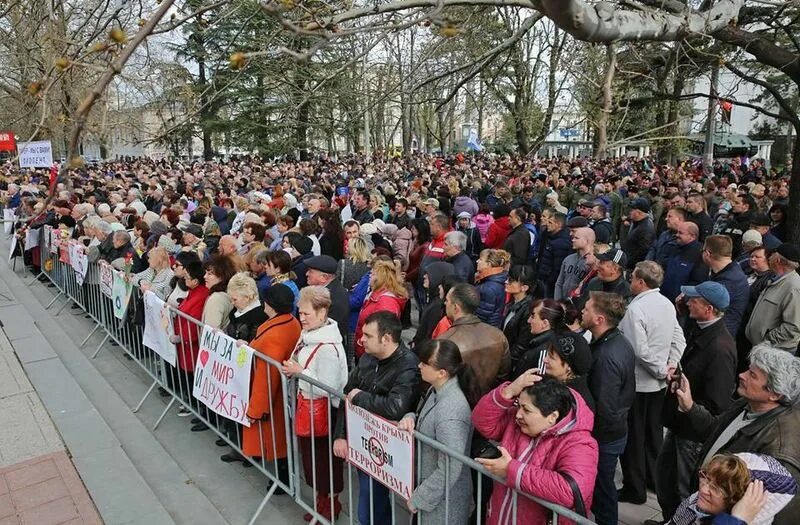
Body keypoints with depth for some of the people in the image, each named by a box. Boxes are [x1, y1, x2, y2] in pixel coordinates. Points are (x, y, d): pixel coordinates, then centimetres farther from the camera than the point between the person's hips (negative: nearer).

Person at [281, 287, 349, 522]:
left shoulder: (328, 347, -27)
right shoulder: (308, 334, 0)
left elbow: (328, 388, -26)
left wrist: (300, 372, -26)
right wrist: (291, 370, 1)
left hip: (322, 410, -9)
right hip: (306, 404, 9)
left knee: (324, 457, 11)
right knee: (310, 454, 22)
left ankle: (331, 502, 32)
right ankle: (321, 497, 41)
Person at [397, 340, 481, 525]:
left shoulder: (451, 413, -32)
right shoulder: (437, 389, -5)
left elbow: (449, 471, -28)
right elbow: (426, 425, 12)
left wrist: (418, 499, -16)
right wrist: (410, 418, -9)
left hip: (443, 501, -8)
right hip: (430, 485, 8)